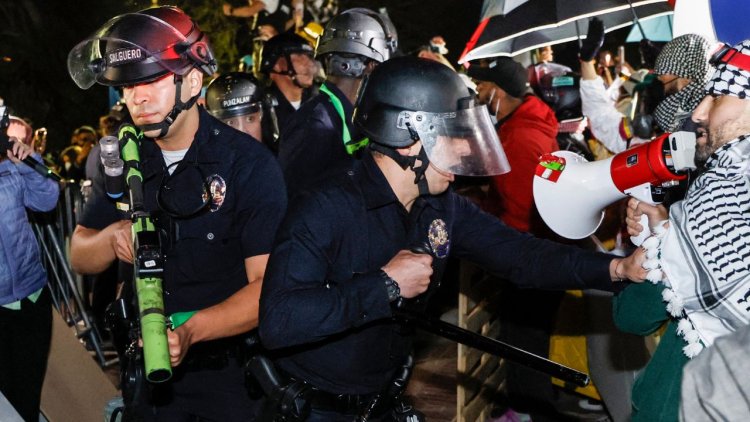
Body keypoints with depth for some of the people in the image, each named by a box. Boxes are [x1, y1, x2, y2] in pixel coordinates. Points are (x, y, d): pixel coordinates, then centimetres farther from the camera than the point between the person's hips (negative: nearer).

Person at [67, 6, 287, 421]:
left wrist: (191, 330, -39)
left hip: (234, 367, -4)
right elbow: (79, 258, 4)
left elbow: (269, 285, -23)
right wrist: (113, 236, -19)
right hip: (152, 363, 4)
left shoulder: (249, 164, -18)